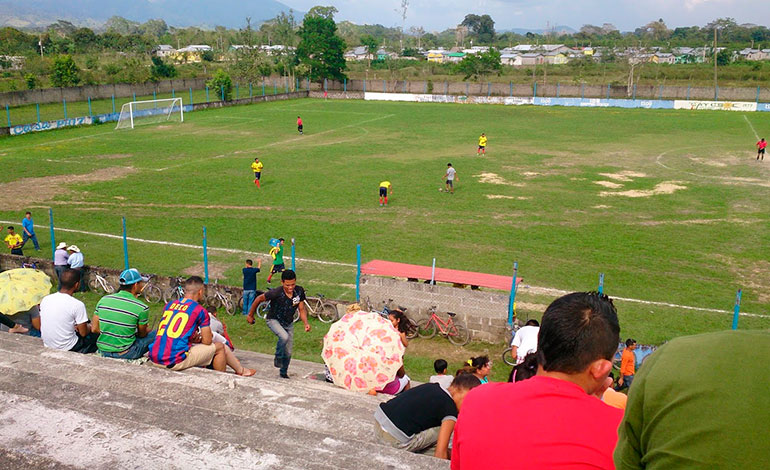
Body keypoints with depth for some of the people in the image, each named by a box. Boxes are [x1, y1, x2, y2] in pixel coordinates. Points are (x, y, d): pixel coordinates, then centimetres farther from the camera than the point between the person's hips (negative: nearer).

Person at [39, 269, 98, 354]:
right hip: (67, 349, -6)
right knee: (96, 334, 15)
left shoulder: (45, 299, -2)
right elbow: (83, 333, -13)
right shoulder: (78, 305, -20)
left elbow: (40, 327, 10)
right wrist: (89, 328, 11)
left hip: (47, 346, 6)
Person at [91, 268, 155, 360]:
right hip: (125, 354, -6)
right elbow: (142, 334, -2)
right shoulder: (141, 308, -16)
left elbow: (94, 329, 2)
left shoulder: (103, 300, -2)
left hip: (103, 351, 6)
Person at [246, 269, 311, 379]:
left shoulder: (299, 291, -18)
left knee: (288, 352, 6)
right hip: (274, 320, -4)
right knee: (284, 337, -33)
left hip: (288, 323, 4)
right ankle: (278, 358, -6)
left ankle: (284, 372, 32)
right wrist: (250, 315, -4)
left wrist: (306, 323, -22)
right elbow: (259, 299, -15)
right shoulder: (276, 293, -30)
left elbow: (302, 309, -5)